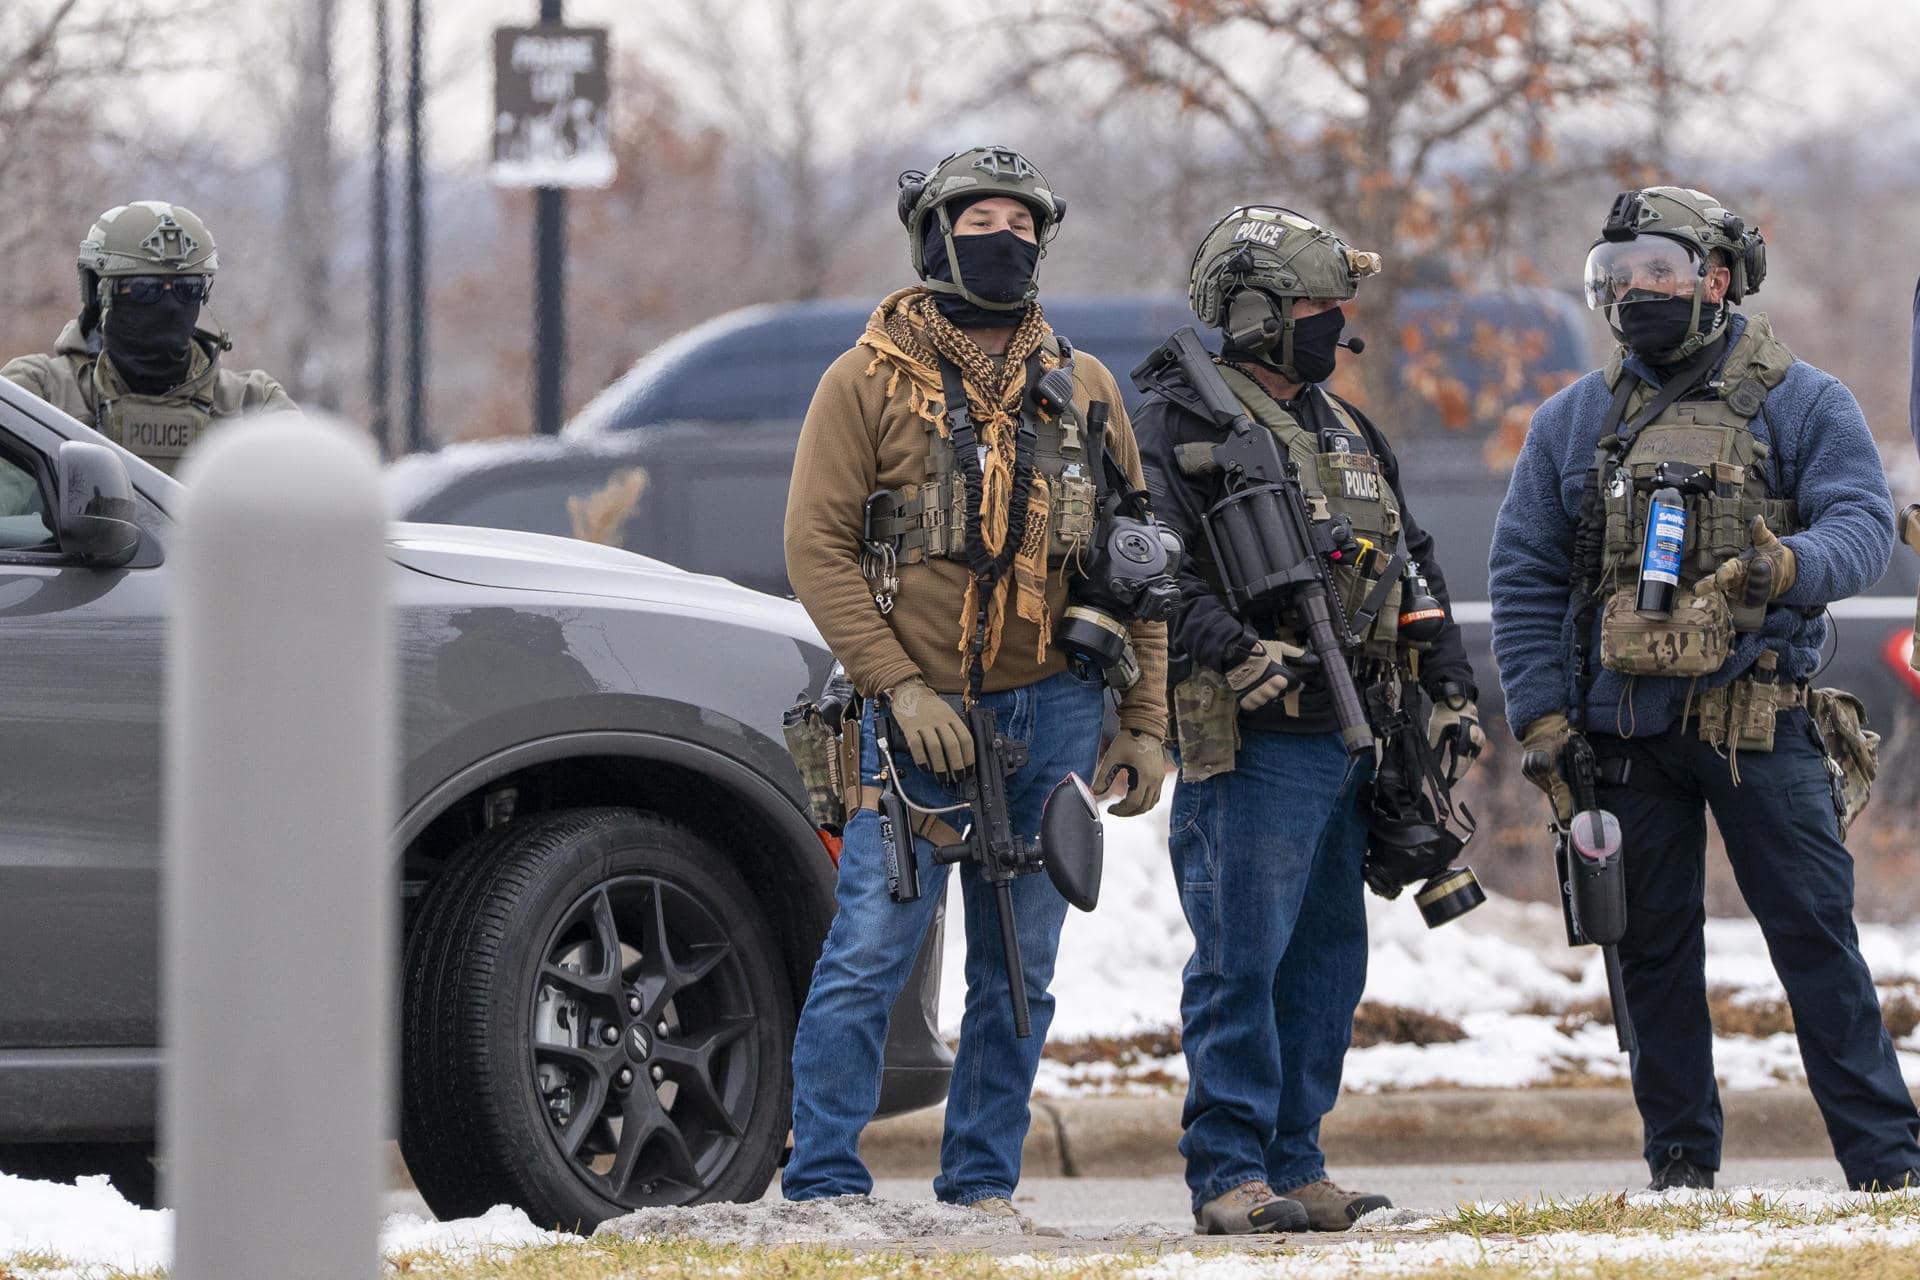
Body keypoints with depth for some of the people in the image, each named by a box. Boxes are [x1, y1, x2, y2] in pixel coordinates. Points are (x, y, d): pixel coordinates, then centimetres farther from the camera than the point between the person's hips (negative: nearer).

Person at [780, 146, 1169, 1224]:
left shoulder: (1082, 388, 11)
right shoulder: (869, 382, 1)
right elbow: (817, 545, -4)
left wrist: (1145, 721, 5)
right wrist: (900, 688, -13)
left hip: (1053, 711, 3)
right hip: (920, 717, -3)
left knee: (1019, 966, 5)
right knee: (871, 952, -9)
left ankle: (984, 1185, 12)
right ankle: (824, 1184, -5)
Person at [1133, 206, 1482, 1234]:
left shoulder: (1345, 431, 20)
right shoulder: (1184, 424, -6)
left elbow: (1415, 565, 26)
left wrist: (1451, 690, 19)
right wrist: (1238, 653, -29)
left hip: (1350, 743, 8)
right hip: (1253, 745, -8)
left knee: (1327, 962, 10)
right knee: (1241, 963, -7)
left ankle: (1294, 1166, 15)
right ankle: (1228, 1175, -5)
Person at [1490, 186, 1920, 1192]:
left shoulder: (1801, 404, 4)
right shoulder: (1572, 422, 13)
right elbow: (1524, 577, 13)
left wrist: (1790, 567, -30)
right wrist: (1542, 721, 3)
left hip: (1760, 722, -3)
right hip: (1624, 730, 3)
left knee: (1814, 934, -6)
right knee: (1652, 947, 5)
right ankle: (1681, 1159, 12)